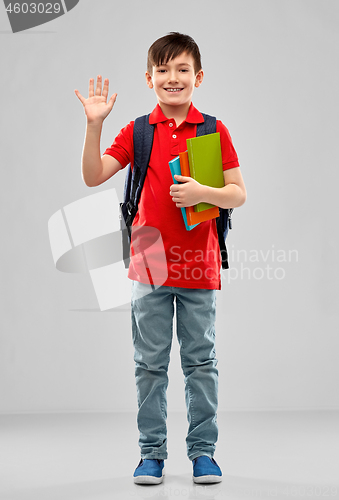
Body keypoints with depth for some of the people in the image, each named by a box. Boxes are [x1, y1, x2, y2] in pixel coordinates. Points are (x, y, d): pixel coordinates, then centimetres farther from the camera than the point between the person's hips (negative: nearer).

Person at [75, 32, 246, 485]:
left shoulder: (214, 131, 1)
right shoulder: (137, 132, 3)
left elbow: (239, 194, 1)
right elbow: (93, 176, -5)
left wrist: (202, 192, -17)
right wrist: (94, 125, -16)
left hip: (199, 268, -1)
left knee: (201, 362, 7)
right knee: (150, 363, 7)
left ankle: (203, 450, 18)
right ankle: (152, 452, 18)